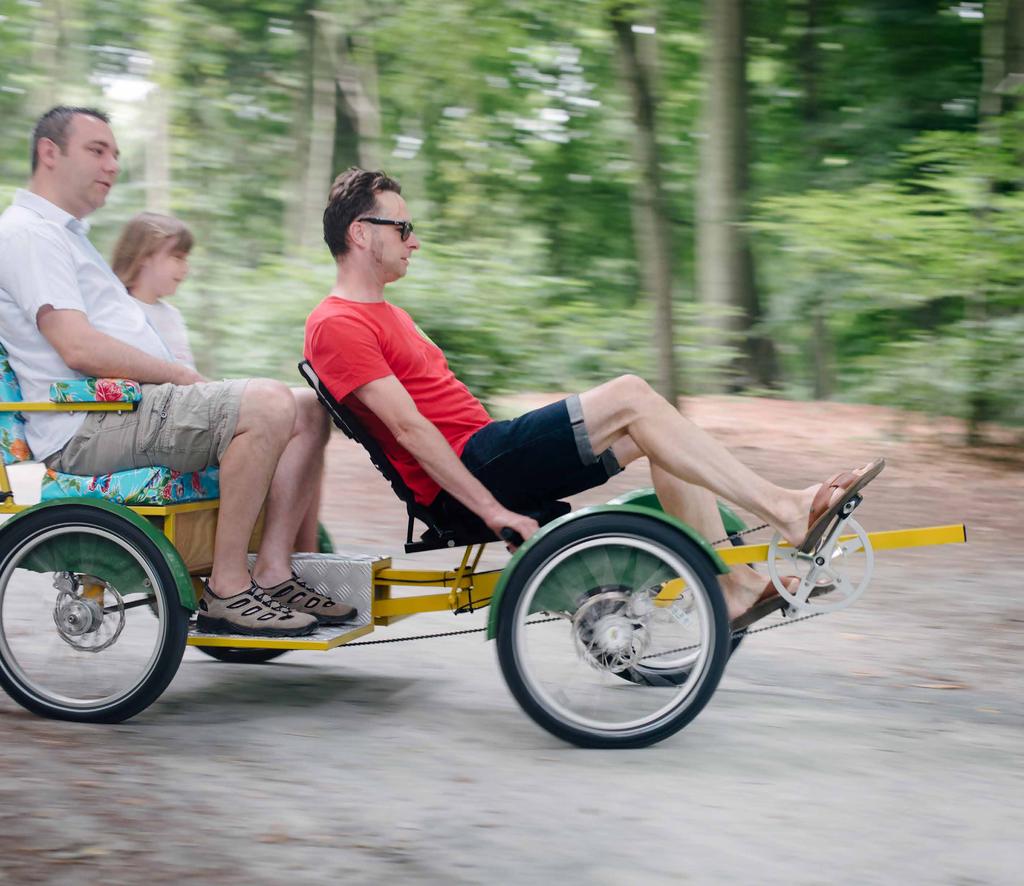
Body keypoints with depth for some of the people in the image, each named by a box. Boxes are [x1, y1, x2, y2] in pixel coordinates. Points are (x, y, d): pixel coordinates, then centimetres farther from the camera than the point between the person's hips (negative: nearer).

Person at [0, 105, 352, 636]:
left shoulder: (68, 235, 27)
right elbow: (79, 348, -19)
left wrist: (183, 378, 9)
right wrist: (182, 376, -11)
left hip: (134, 408, 10)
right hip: (87, 429, -10)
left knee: (307, 416, 2)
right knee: (267, 404, -28)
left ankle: (272, 573, -4)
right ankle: (226, 591, -24)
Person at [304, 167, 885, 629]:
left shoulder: (383, 314, 24)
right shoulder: (339, 325, -10)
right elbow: (409, 427, -17)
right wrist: (493, 509, -21)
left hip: (486, 455, 10)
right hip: (470, 470, -10)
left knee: (649, 430, 3)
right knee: (630, 396, -17)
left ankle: (737, 587, -2)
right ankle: (786, 509, -19)